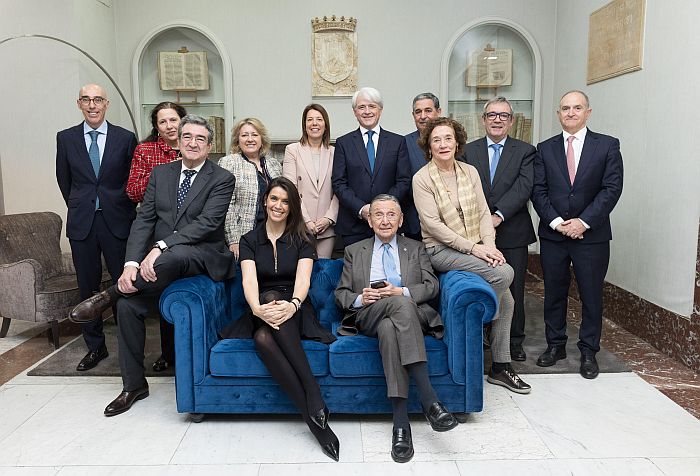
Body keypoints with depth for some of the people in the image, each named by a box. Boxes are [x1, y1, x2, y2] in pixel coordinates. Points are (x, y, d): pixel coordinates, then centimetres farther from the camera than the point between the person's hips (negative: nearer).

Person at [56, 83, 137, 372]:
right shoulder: (66, 138, 6)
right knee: (87, 286, 8)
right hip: (81, 223, 2)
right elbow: (63, 179, 16)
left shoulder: (126, 138, 1)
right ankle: (95, 346, 19)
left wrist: (124, 209, 8)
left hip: (117, 221, -2)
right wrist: (77, 207, 15)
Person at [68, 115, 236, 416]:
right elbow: (144, 220, 4)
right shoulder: (160, 173, 12)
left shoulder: (222, 179, -2)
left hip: (202, 256, -4)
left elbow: (207, 222, -15)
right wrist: (131, 263, -12)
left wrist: (160, 248, -25)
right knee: (128, 305, -17)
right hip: (159, 258, 5)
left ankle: (110, 295, -10)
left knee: (173, 255, -38)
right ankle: (134, 385, 2)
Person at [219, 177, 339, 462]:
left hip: (295, 313, -1)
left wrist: (292, 304, -34)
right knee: (263, 337, -36)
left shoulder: (302, 241, 8)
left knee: (268, 316, -37)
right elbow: (249, 280, -8)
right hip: (260, 315, 1)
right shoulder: (249, 240, 10)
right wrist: (258, 308, -32)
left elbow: (303, 279, -10)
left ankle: (313, 413, -40)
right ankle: (314, 411, -36)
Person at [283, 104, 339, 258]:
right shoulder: (293, 150, 4)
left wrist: (329, 218, -6)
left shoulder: (334, 152, 11)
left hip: (327, 227, 2)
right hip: (299, 226, -2)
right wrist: (306, 221, -10)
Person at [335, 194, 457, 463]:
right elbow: (341, 294, 15)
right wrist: (360, 299, -8)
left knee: (389, 327, -38)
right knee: (400, 305, -37)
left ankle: (400, 423, -41)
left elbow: (431, 286, 7)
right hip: (368, 317, 0)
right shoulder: (354, 251, 23)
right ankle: (429, 401, -42)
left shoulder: (415, 248, 22)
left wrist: (401, 291, -11)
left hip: (412, 315, 1)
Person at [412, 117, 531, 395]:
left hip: (476, 248, 6)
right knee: (504, 273, -25)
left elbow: (484, 213, 6)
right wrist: (472, 247, -18)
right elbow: (433, 224, -13)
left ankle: (500, 367, 10)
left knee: (507, 301, -7)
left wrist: (488, 245, -11)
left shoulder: (470, 172, 9)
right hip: (441, 250, -5)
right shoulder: (422, 179, -6)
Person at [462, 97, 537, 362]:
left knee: (514, 290, 7)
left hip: (512, 233, 0)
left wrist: (498, 215, -21)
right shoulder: (468, 151, 7)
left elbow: (523, 187, -10)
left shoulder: (525, 151, 4)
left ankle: (514, 342, 22)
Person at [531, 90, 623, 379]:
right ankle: (555, 345, 24)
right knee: (554, 293, 10)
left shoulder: (608, 146, 2)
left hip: (592, 234, -2)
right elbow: (538, 191, 1)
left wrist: (584, 222, -14)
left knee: (591, 296, 5)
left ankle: (589, 352, 19)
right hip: (552, 234, 2)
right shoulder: (545, 149, 8)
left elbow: (612, 188, -6)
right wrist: (556, 222, -11)